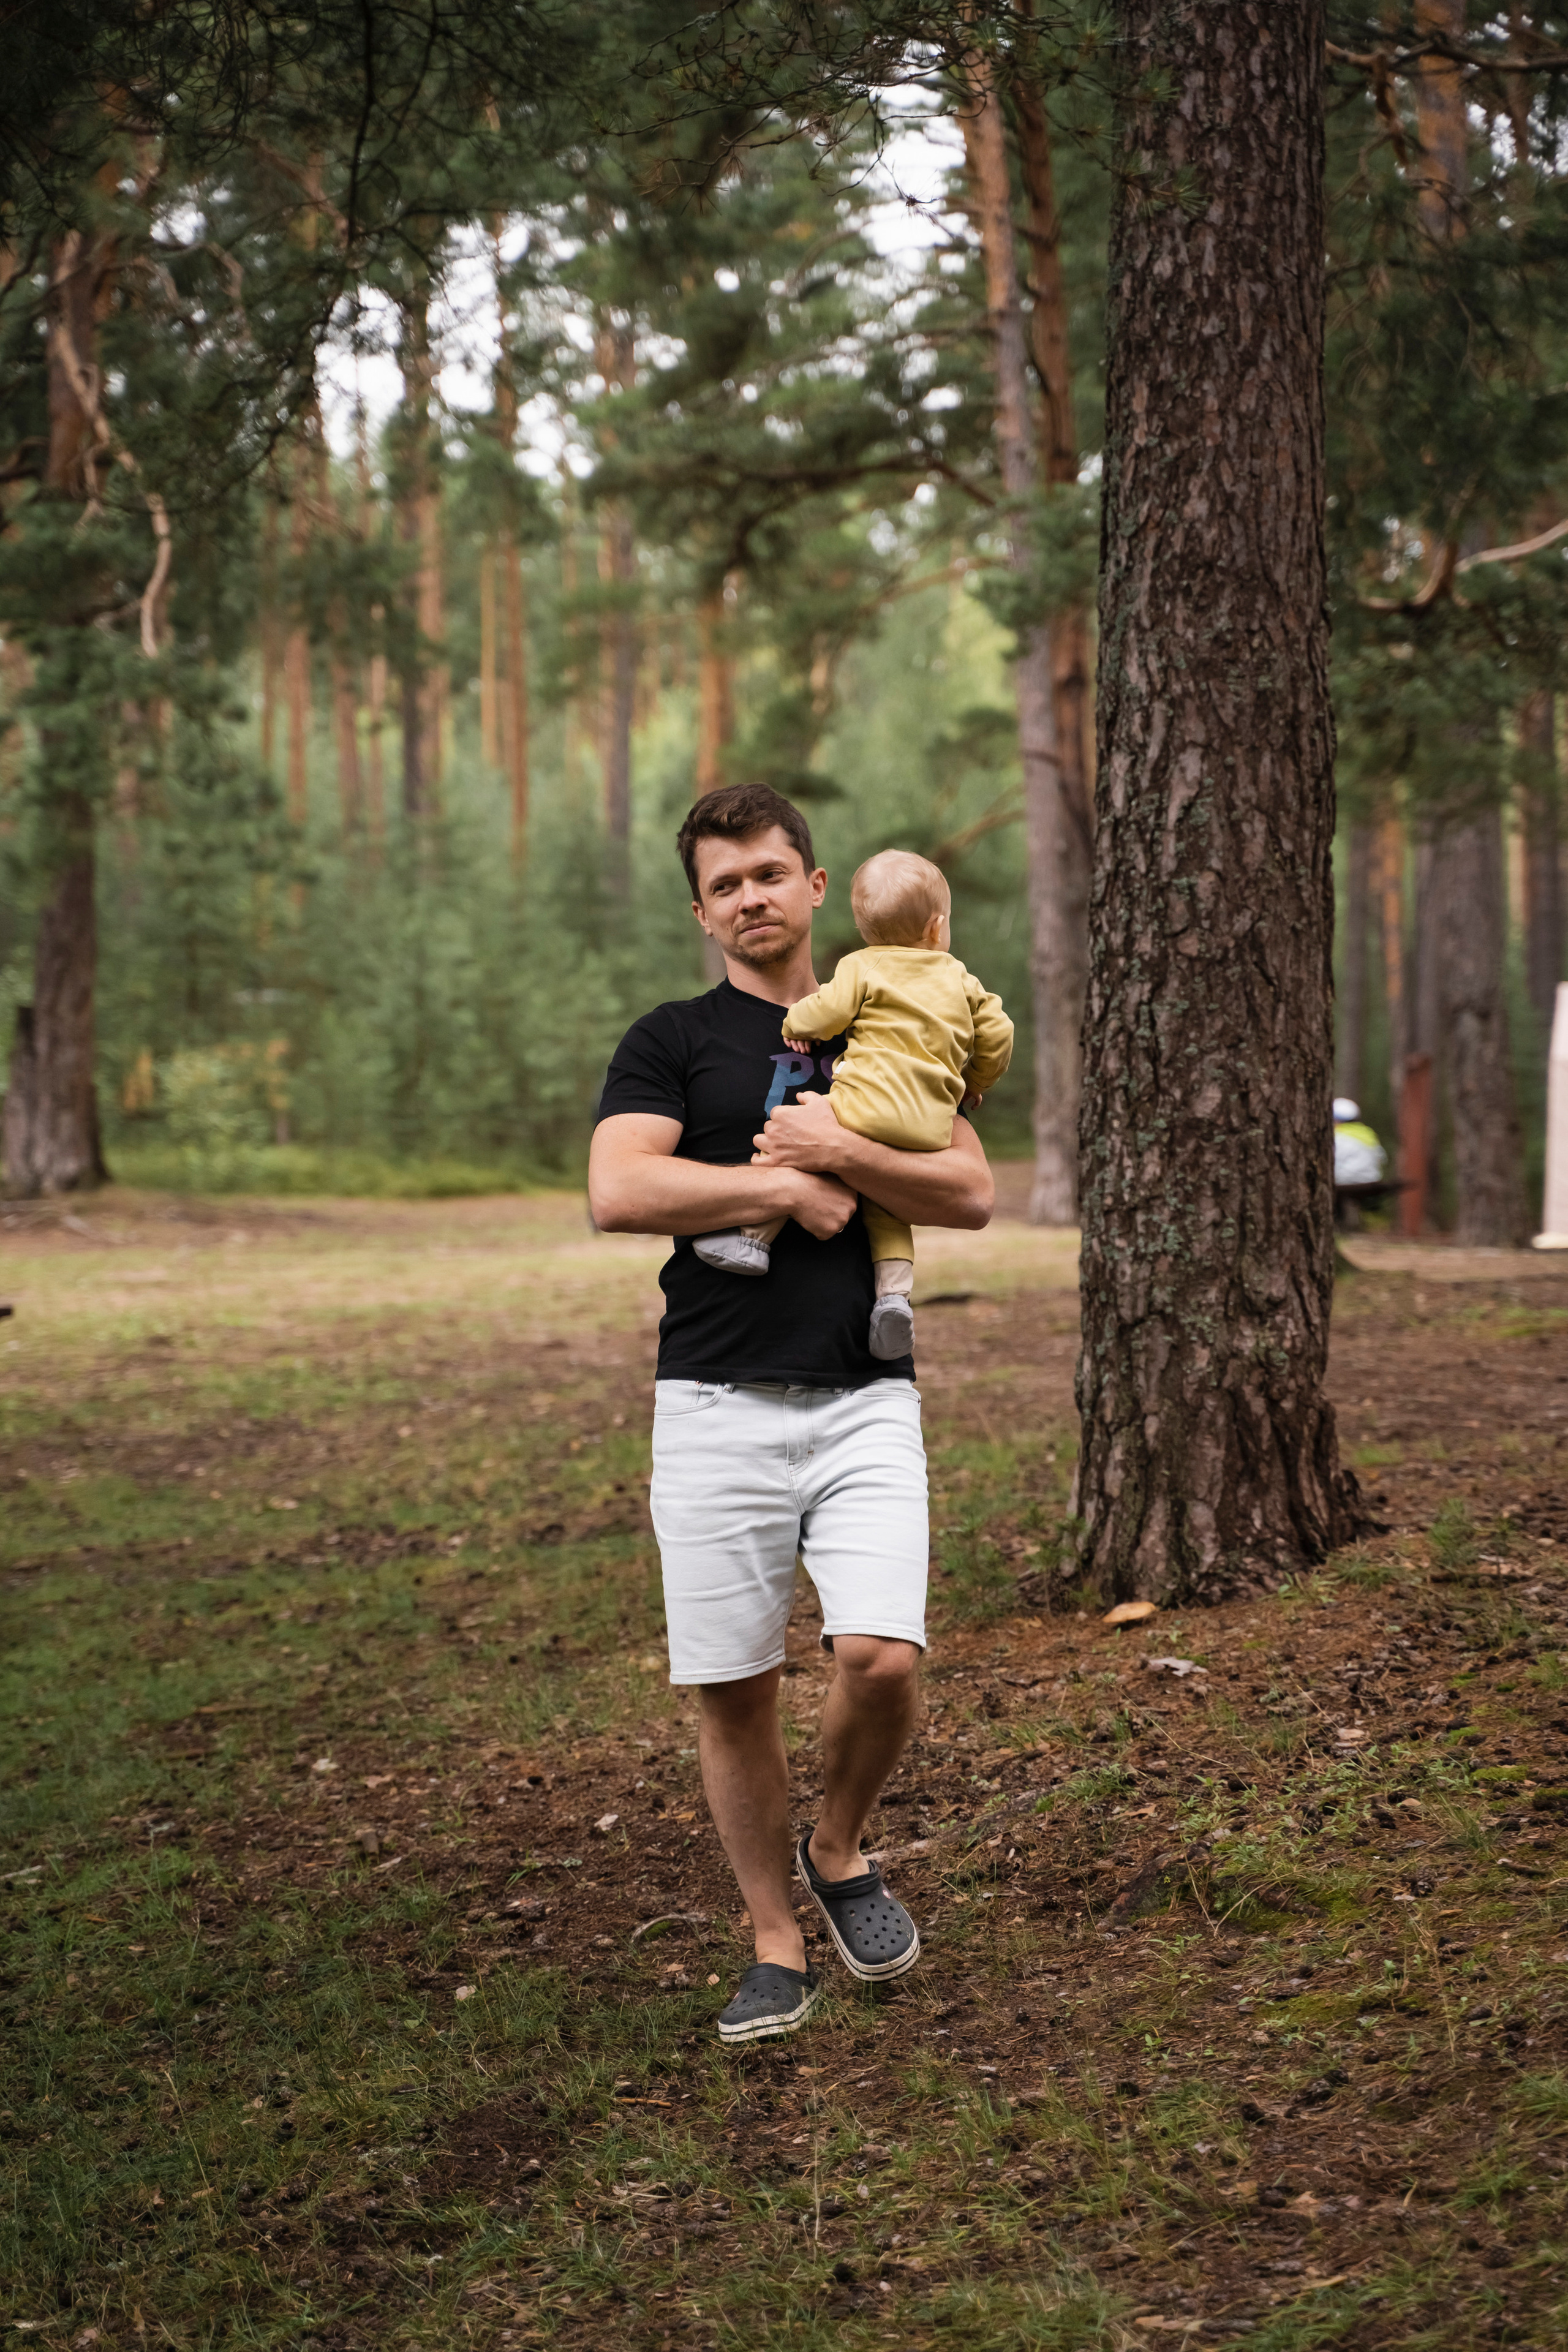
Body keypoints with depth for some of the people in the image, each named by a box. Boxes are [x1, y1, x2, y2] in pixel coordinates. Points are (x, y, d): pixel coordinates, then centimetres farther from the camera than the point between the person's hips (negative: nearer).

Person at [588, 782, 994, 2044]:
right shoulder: (675, 1039, 5)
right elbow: (620, 1192, -11)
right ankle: (777, 1945, 16)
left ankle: (841, 1853, 15)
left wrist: (843, 1153, -10)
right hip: (720, 1406, -1)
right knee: (734, 1689, 1)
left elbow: (973, 1193, 5)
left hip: (864, 1398, 2)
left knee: (882, 1656, -14)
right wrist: (789, 1185, -8)